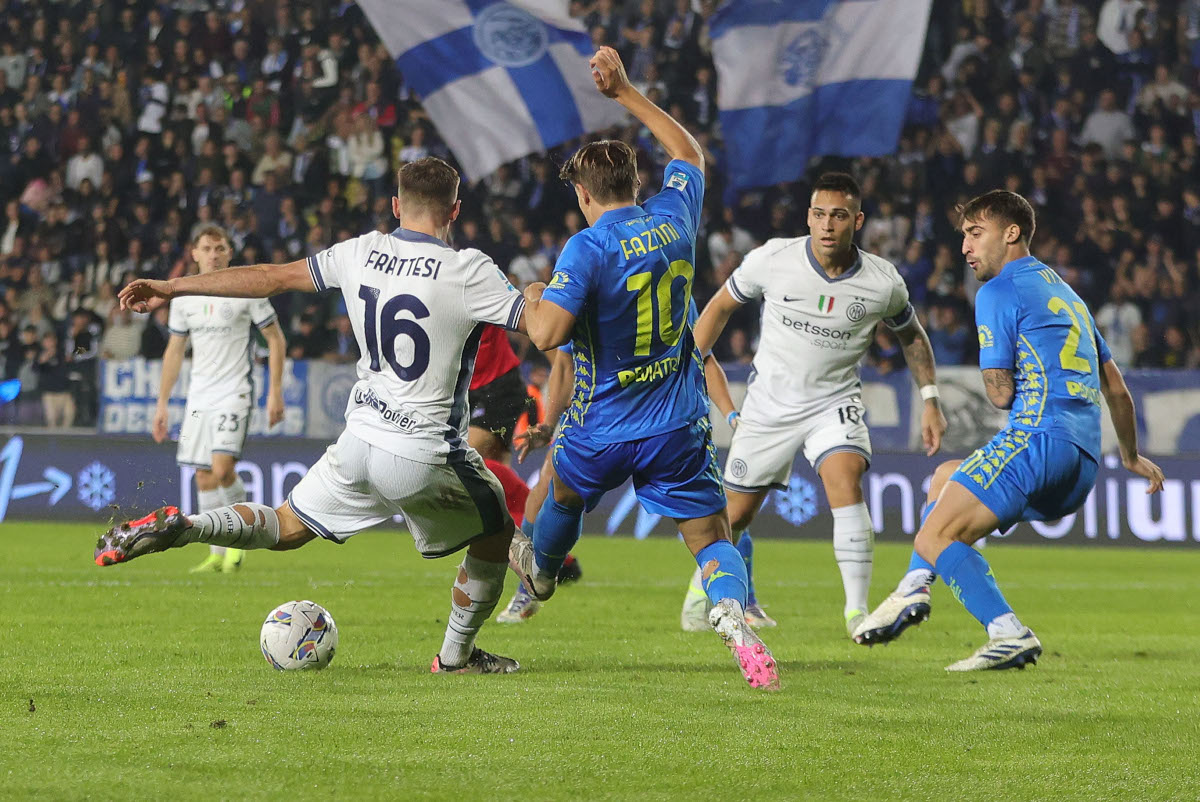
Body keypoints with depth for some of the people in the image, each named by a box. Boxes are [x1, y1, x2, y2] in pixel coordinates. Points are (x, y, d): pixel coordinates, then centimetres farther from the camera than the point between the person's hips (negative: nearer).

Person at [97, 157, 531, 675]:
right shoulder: (469, 271, -14)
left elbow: (274, 277, 8)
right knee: (496, 535, 21)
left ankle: (177, 528, -5)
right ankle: (456, 656, 26)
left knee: (287, 528, 19)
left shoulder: (361, 253, 2)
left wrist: (171, 287, 14)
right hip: (425, 454, -4)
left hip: (360, 436, 4)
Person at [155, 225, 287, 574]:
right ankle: (218, 554, 13)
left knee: (222, 469, -20)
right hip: (198, 397, 5)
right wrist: (162, 404, 13)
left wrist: (275, 393, -6)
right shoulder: (183, 298, 7)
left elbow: (276, 340, 0)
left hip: (234, 394, -5)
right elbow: (174, 352, 16)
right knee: (204, 477, 3)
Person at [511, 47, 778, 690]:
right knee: (711, 538, 0)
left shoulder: (588, 248, -17)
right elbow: (689, 154, 20)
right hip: (679, 430, 2)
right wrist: (624, 92, 21)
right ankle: (734, 617, -30)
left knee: (564, 492, 30)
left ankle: (540, 571, 58)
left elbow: (547, 334, -25)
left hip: (604, 431, -2)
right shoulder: (673, 218, -1)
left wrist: (533, 299, -2)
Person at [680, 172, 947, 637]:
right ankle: (703, 589, 39)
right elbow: (721, 305, 4)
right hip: (769, 403, 1)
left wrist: (930, 400, 3)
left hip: (834, 404, -1)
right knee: (736, 514, 8)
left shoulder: (883, 283, -13)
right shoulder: (772, 260, -15)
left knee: (846, 481, -28)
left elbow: (912, 336, 9)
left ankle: (857, 612, -27)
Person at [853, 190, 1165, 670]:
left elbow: (1000, 393, -7)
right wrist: (1131, 456, 42)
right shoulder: (1065, 294, 25)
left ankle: (1009, 633, -25)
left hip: (1038, 438, -9)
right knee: (946, 477, 28)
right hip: (1083, 467, 9)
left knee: (935, 538, -11)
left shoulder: (998, 293, -1)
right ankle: (913, 590, 17)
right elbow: (1116, 389, 29)